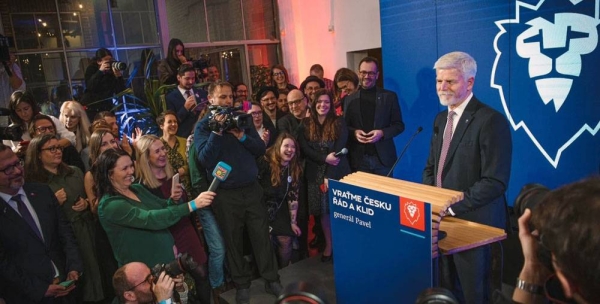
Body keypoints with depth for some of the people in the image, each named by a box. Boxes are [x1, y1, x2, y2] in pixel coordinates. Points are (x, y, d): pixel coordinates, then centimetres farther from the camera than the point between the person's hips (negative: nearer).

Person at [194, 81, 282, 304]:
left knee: (261, 235, 8)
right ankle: (242, 284, 26)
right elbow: (205, 159, -17)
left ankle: (271, 280, 22)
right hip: (225, 193, -2)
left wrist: (242, 136, -14)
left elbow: (261, 149, 2)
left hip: (251, 188, 2)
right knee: (233, 240, 10)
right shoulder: (203, 126, -3)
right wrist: (217, 130, -22)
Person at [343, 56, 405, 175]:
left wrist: (382, 133, -14)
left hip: (383, 157, 0)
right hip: (358, 159, 1)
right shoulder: (349, 99, 6)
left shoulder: (389, 96, 4)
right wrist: (354, 132, -12)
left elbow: (399, 125, 3)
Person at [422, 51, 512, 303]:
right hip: (442, 219, 7)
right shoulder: (441, 118, 11)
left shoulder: (491, 121, -15)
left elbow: (495, 182, -21)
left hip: (473, 222, -7)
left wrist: (451, 206, -20)